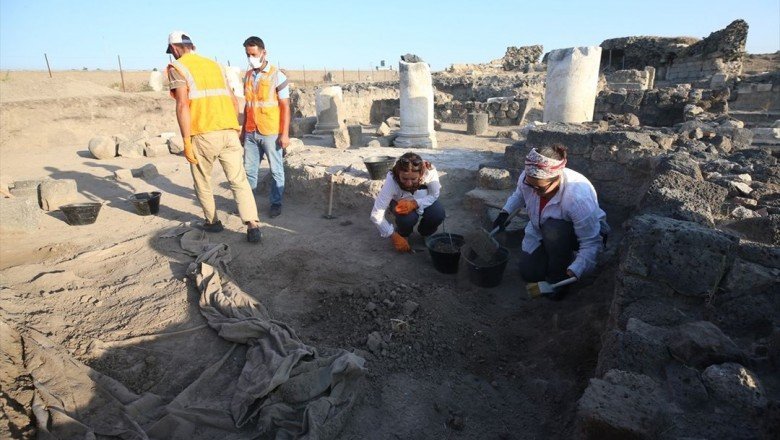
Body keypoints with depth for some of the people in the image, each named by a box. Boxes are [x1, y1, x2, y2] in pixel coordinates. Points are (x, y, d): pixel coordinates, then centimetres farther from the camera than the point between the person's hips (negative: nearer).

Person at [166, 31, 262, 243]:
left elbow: (183, 105, -10)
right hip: (229, 131, 4)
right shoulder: (214, 65, 22)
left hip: (204, 135, -4)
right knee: (239, 180, 2)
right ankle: (253, 225, -11)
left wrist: (186, 141, -8)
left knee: (202, 181, 16)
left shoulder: (177, 67, 3)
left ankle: (213, 222, 26)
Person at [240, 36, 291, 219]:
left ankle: (276, 203, 17)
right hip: (251, 133, 5)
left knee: (276, 170, 5)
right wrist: (243, 130, 16)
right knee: (249, 170, 9)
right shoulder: (247, 76, 11)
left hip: (271, 133, -5)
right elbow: (247, 105, 16)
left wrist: (285, 134, -13)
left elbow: (285, 106, -8)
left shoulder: (277, 76, -6)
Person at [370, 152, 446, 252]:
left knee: (438, 214, -27)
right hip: (400, 202, -1)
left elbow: (434, 195, -19)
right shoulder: (391, 180, -37)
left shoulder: (430, 171, -36)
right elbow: (376, 215, -33)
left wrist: (414, 203, -37)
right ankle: (402, 233, 4)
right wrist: (395, 237, -31)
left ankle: (426, 233, 8)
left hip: (424, 200, 2)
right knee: (408, 218, -33)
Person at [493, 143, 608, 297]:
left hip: (583, 232, -4)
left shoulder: (579, 199, -41)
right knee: (529, 273, -6)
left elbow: (591, 243, -33)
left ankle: (559, 277, -11)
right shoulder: (527, 177, -26)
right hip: (541, 229, 5)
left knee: (553, 230, -39)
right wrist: (505, 212, -12)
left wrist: (573, 272, -44)